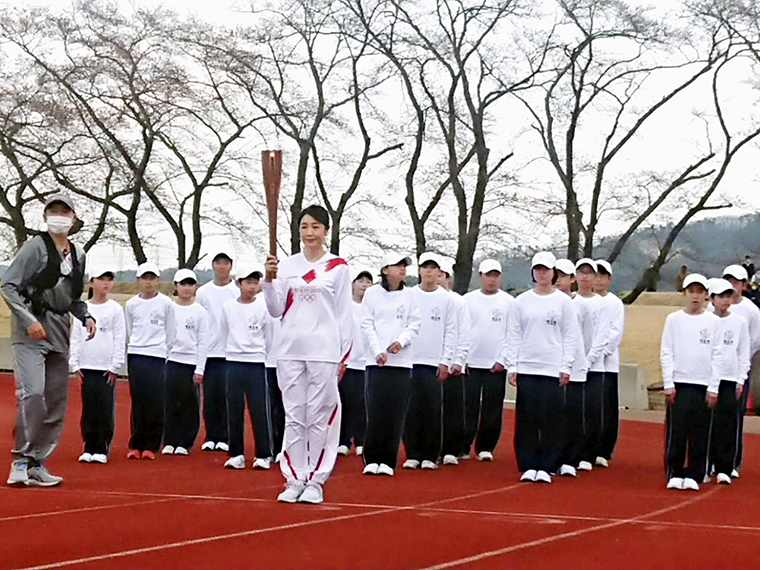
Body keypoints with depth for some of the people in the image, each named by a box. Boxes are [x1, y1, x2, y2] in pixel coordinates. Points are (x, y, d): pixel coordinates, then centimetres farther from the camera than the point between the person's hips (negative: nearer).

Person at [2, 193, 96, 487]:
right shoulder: (36, 246, -5)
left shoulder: (78, 254, 14)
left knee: (56, 402, 6)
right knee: (32, 393, -21)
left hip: (60, 331, 7)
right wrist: (29, 320, -17)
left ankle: (36, 463, 14)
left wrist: (85, 316, 4)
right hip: (31, 331, -7)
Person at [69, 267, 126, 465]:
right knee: (88, 409, 2)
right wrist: (74, 364, 1)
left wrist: (115, 366, -4)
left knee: (106, 410, -3)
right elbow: (75, 337, 8)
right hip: (86, 367, 1)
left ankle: (102, 450, 4)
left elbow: (120, 339, 1)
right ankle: (88, 448, 9)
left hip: (107, 368, -1)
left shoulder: (115, 309, 3)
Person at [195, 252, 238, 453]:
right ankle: (211, 437, 9)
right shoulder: (203, 292, 9)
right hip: (209, 351, 2)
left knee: (227, 395, -5)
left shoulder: (238, 291, 3)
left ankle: (225, 438, 2)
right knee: (210, 395, 2)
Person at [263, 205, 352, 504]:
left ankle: (316, 480, 5)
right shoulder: (287, 266, 9)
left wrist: (344, 355, -2)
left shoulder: (338, 267, 2)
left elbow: (344, 315, 2)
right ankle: (294, 479, 10)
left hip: (324, 350, -3)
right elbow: (276, 310, 7)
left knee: (320, 416, -1)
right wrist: (269, 280, -8)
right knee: (293, 416, 5)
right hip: (290, 349, 3)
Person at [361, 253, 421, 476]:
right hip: (376, 361, -1)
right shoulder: (372, 294, 4)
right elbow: (367, 325, 2)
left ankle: (388, 461, 6)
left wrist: (401, 342, -13)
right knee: (375, 411, -4)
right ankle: (372, 459, 4)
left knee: (396, 413, -1)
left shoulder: (409, 295, 8)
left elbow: (415, 324, 6)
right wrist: (378, 351, -10)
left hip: (401, 361, 1)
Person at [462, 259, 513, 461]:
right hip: (470, 363, 0)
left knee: (492, 410, 3)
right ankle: (462, 447, 7)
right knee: (468, 408, 0)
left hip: (496, 366, 0)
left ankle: (485, 448, 12)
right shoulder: (468, 300, 5)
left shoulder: (509, 302, 3)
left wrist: (503, 360, -7)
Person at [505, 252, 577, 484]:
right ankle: (528, 466, 8)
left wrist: (566, 368, -3)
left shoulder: (563, 301, 4)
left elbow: (569, 336, 3)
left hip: (553, 369, -1)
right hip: (526, 368, 1)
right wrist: (512, 366, 0)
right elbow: (513, 336, 7)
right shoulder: (521, 301, 7)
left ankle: (546, 467, 5)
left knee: (551, 419, -2)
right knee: (526, 419, 1)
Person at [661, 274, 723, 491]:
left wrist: (713, 388, -2)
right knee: (676, 432, -2)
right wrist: (668, 384, -4)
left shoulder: (713, 321, 5)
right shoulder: (674, 319, 4)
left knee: (700, 434, 0)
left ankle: (694, 475, 9)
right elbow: (666, 353, 3)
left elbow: (717, 356, 4)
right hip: (678, 383, -1)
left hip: (703, 385, 1)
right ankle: (675, 474, 8)